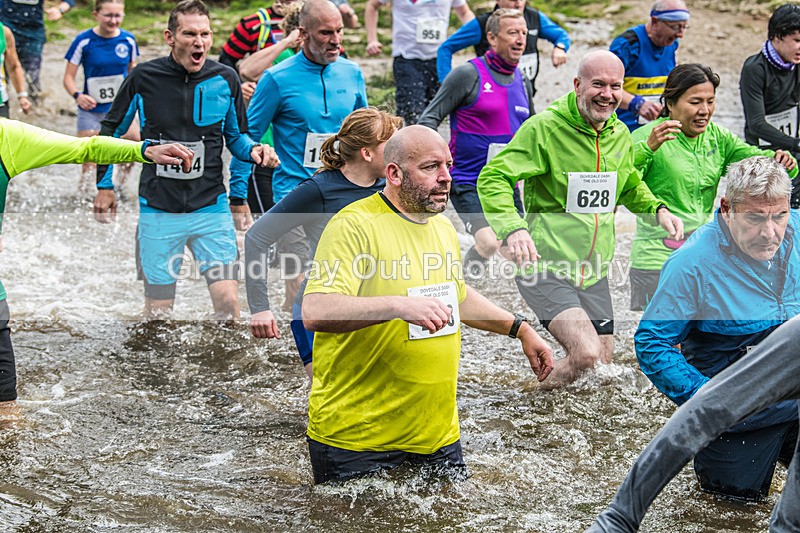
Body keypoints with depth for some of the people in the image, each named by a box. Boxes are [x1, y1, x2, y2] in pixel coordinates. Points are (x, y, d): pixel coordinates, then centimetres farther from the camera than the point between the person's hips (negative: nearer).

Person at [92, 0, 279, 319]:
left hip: (212, 209, 1)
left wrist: (253, 150, -8)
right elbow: (111, 131, 12)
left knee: (228, 301, -10)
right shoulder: (143, 78, -3)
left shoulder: (225, 80, 0)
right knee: (158, 310, 5)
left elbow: (235, 136, 14)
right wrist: (104, 185, 10)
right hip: (158, 212, 0)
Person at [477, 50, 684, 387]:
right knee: (586, 353, -24)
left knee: (602, 364, 11)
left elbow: (630, 188, 27)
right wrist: (512, 228, -33)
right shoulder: (544, 128, -13)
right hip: (546, 264, -7)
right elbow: (493, 178, -17)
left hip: (594, 271, 7)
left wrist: (658, 210, 7)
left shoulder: (621, 136, 8)